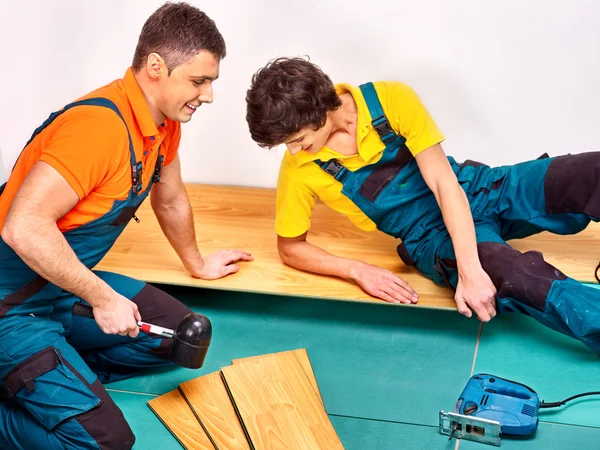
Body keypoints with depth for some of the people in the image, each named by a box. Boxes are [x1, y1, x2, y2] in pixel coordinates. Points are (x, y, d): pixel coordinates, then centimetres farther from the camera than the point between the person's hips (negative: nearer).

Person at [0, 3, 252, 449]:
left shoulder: (165, 123, 2)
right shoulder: (99, 124, -27)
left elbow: (171, 200, 22)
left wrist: (198, 264, 35)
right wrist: (103, 298, -25)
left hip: (69, 286, 9)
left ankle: (59, 370, 11)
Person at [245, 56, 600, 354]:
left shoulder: (390, 100, -17)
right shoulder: (299, 168, -12)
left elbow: (444, 182, -19)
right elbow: (291, 247, 0)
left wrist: (470, 271, -29)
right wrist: (358, 270, -17)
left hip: (480, 189, 1)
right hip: (430, 236, -1)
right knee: (517, 277, -36)